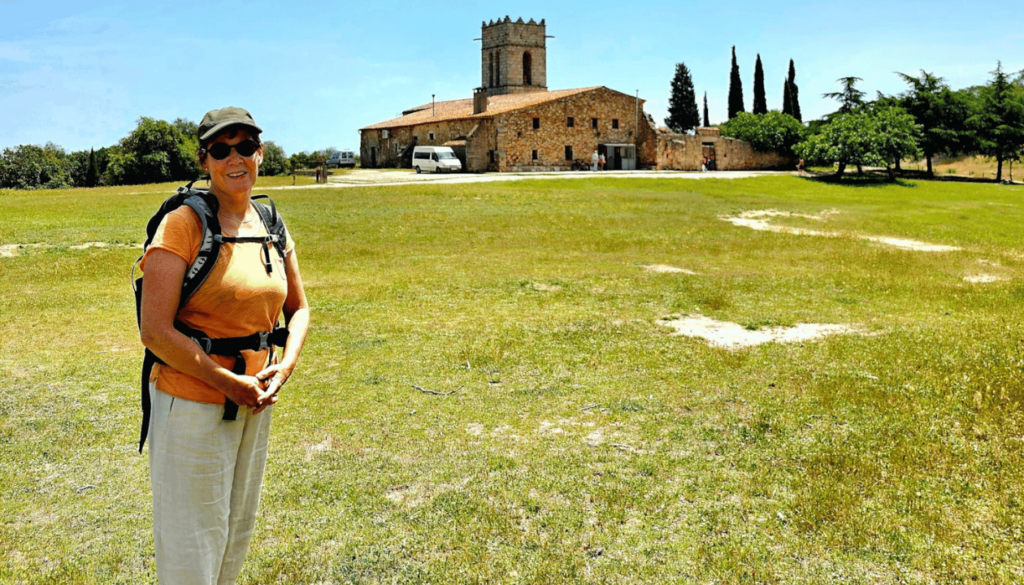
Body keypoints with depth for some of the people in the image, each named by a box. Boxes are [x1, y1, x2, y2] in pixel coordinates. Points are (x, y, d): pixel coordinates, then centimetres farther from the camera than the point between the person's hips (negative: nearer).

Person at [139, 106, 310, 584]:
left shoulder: (272, 226, 3)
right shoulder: (183, 224, -16)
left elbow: (298, 308, 13)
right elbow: (155, 332, -20)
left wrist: (284, 367, -4)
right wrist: (229, 382, -18)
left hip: (255, 403, 6)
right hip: (193, 405, -6)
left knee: (237, 532, 23)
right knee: (192, 545, 7)